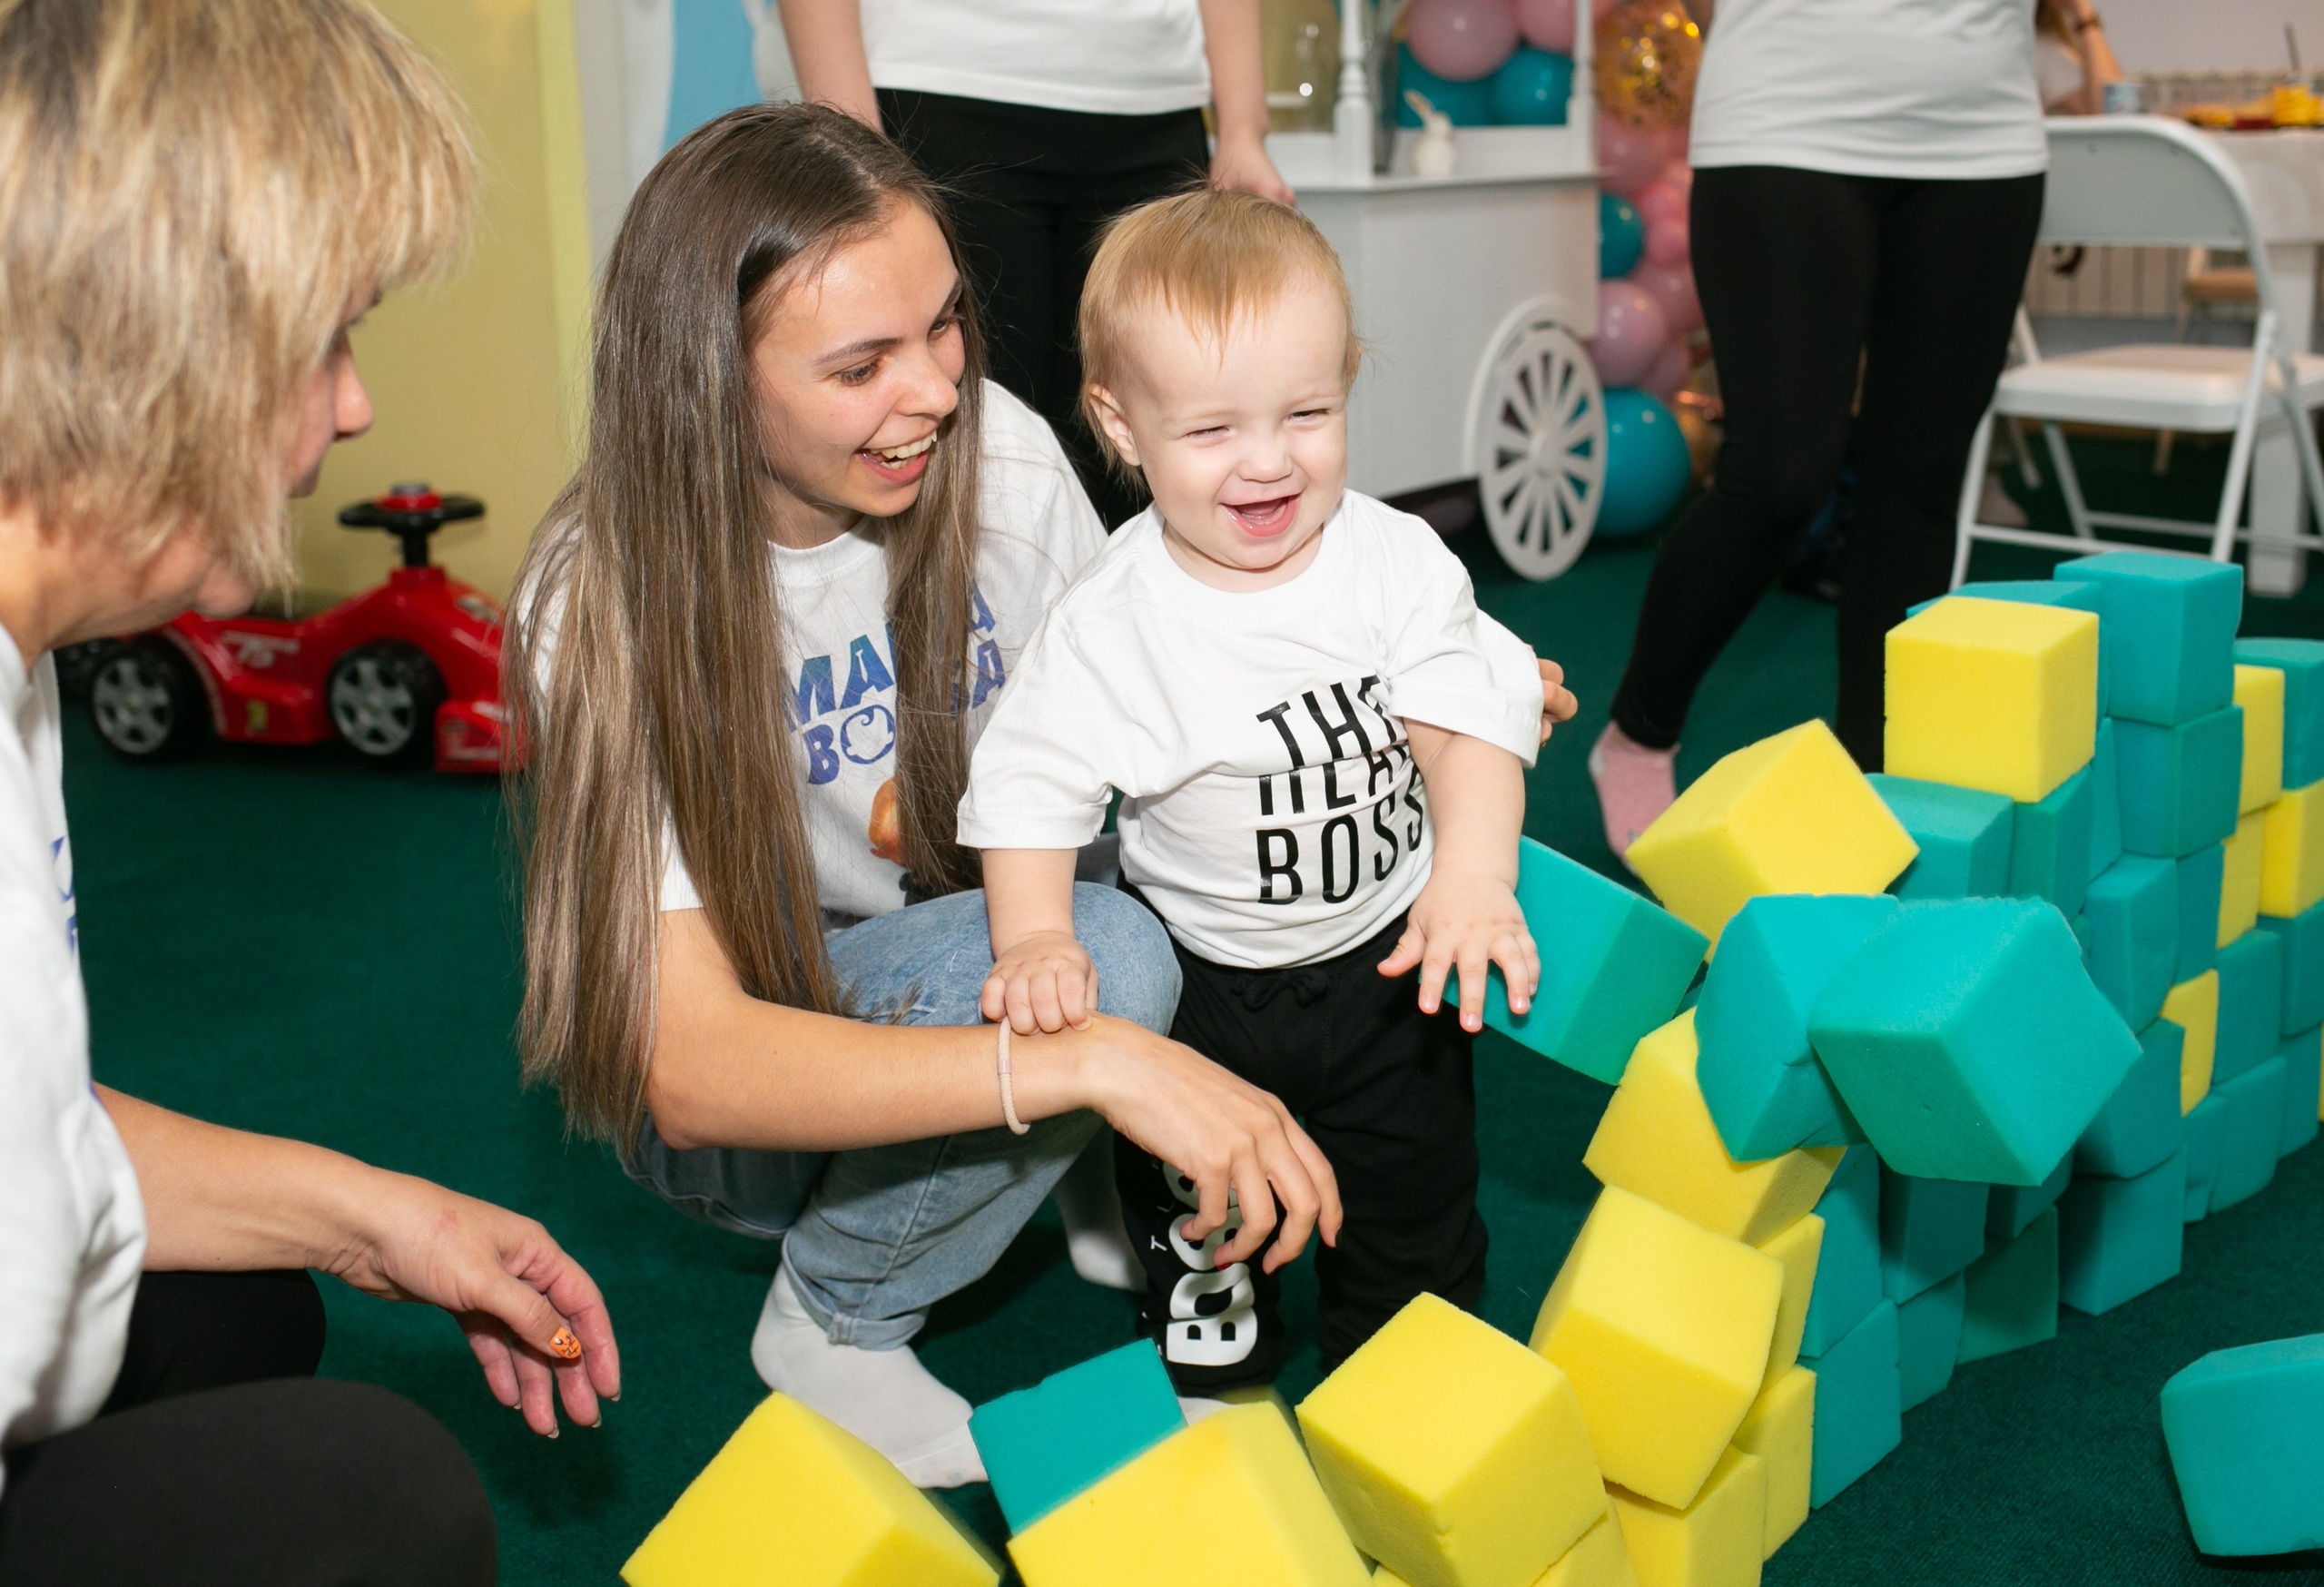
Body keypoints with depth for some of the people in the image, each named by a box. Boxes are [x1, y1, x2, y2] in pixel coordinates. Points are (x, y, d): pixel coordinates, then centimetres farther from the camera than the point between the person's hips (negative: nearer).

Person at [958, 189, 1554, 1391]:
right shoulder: (1112, 622, -20)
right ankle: (1215, 1385, 45)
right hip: (1201, 991, -1)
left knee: (1418, 1212, 17)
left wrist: (1474, 871, -33)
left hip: (1386, 958, 2)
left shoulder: (1395, 559, -15)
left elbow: (1467, 718, -17)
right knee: (1198, 1222, 17)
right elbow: (1033, 781, -16)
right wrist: (1035, 937, -30)